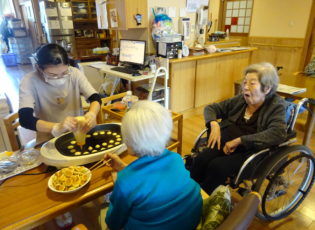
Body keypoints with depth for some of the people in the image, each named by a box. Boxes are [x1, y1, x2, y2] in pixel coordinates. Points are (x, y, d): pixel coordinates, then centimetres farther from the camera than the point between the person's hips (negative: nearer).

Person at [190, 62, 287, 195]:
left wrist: (239, 140, -25)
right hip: (226, 142, 4)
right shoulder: (240, 100, 9)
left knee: (217, 166, -29)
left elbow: (279, 134, -21)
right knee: (200, 160, -24)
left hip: (251, 152, -4)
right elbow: (211, 108, 16)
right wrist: (214, 124, -7)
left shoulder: (276, 105, -3)